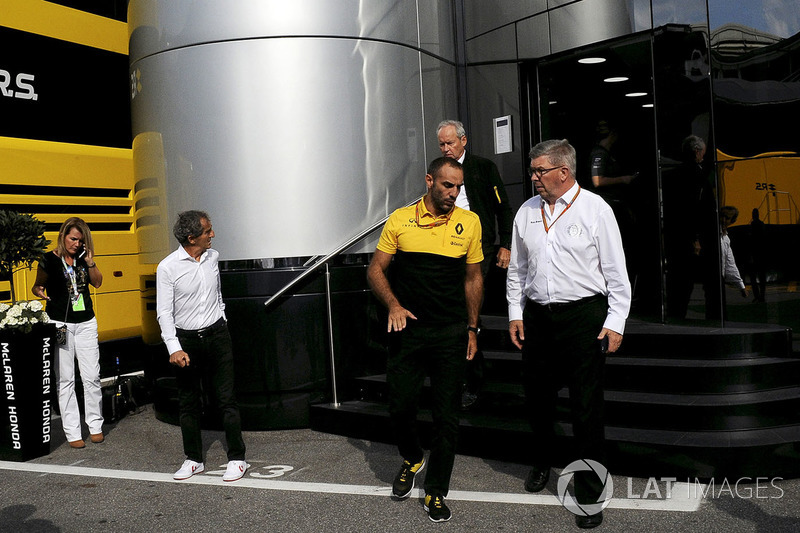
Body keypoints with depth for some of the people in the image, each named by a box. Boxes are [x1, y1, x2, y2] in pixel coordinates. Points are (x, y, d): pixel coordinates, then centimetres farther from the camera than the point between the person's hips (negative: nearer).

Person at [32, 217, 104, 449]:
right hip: (60, 324, -3)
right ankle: (72, 432, 8)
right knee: (65, 379, 0)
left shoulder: (83, 257, 7)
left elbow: (98, 283, 10)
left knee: (91, 376, 2)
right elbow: (38, 285, 3)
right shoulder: (49, 260, -3)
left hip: (86, 323, 3)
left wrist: (90, 263, -5)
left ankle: (95, 425, 16)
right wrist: (38, 290, -19)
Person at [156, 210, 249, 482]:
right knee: (188, 403, 8)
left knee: (227, 398, 0)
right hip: (186, 340, -2)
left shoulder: (213, 256, 3)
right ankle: (194, 460, 22)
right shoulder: (168, 268, -11)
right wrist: (174, 348, -21)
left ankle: (237, 459, 8)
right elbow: (164, 312, -12)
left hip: (216, 334, 2)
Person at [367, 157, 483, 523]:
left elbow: (473, 278, 10)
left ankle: (436, 492, 21)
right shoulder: (400, 220, 1)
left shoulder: (469, 223, 3)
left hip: (451, 334, 0)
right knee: (400, 406, 6)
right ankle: (412, 458, 38)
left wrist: (471, 328, 8)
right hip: (407, 329, 0)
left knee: (446, 416, 4)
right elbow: (375, 270, 4)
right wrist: (393, 305, -12)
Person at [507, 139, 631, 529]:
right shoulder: (527, 212, 9)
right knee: (537, 398, 16)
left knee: (586, 407, 0)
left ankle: (589, 491, 16)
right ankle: (542, 463, 43)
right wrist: (515, 313, 9)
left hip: (583, 315, -4)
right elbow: (516, 269, 15)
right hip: (536, 315, 5)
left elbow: (616, 271, -4)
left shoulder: (595, 209, -4)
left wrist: (615, 322, -8)